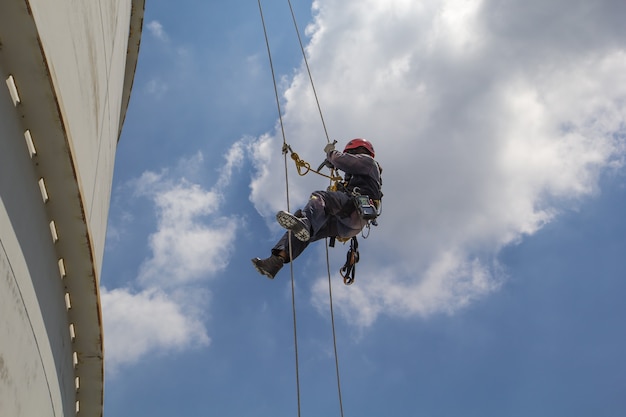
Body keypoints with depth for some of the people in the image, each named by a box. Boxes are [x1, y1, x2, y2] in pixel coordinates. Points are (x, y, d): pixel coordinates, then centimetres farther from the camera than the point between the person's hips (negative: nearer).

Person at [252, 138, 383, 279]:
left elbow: (341, 160, -1)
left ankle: (304, 223, -62)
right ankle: (275, 262, -19)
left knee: (319, 197, -30)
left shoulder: (367, 160, 17)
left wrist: (331, 152, 21)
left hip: (356, 211, -9)